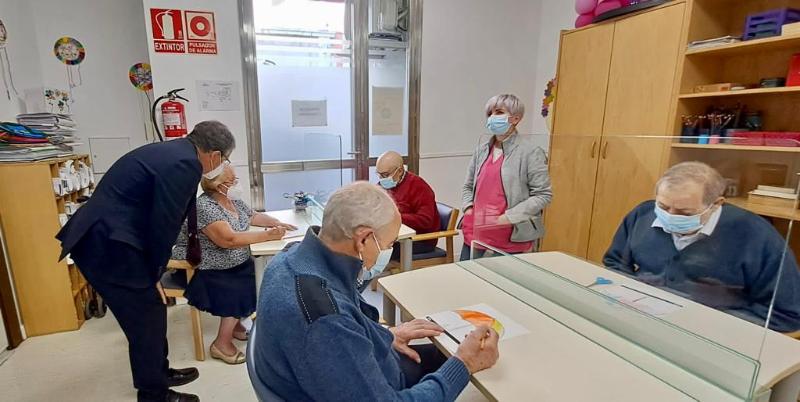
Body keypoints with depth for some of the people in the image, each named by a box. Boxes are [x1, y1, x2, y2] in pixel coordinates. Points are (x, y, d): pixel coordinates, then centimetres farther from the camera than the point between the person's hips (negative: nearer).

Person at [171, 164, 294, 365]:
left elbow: (254, 216, 16)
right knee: (241, 291, -22)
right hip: (203, 271, -8)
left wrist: (277, 223, -2)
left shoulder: (233, 200, 3)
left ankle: (234, 322, 11)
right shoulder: (204, 206, -24)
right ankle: (222, 343, -3)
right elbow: (229, 239, -34)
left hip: (234, 264, 8)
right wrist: (268, 235, -31)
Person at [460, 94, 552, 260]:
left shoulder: (531, 153, -8)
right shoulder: (481, 150, 9)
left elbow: (543, 195, -9)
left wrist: (508, 217, -15)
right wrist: (468, 208, -1)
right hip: (475, 234, 5)